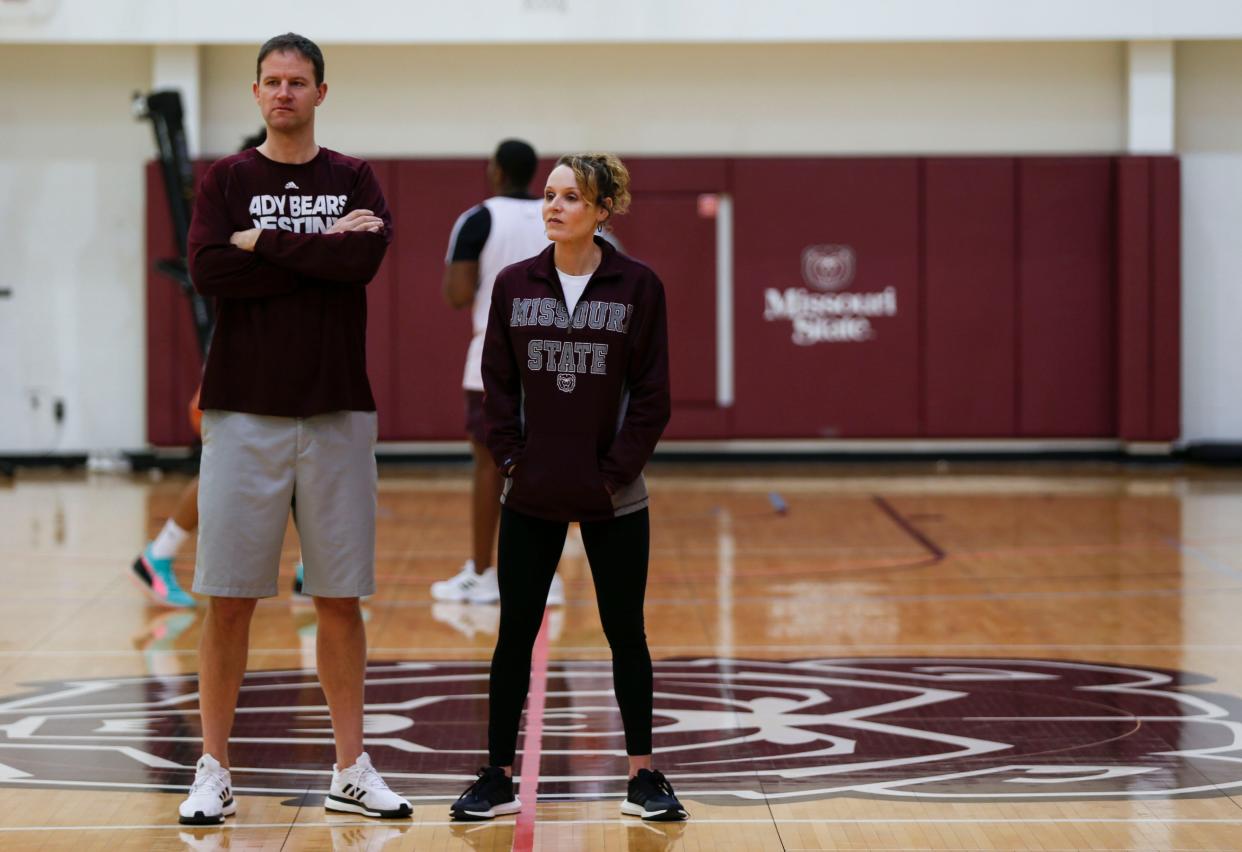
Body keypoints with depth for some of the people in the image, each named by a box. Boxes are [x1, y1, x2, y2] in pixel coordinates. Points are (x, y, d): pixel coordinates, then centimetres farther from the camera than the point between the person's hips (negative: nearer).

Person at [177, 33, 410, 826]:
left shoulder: (353, 180, 7)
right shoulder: (227, 179, 5)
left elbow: (366, 259, -13)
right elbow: (209, 271, -12)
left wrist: (265, 242, -10)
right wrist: (320, 252, -12)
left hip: (336, 411, 1)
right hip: (244, 410, -1)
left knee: (340, 597, 5)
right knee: (229, 599, -1)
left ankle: (352, 771, 13)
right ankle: (214, 770, 7)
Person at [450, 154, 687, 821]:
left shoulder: (638, 287, -5)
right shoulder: (515, 285, 2)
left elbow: (652, 395, -5)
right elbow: (498, 385, 4)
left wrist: (617, 471, -10)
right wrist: (512, 460, -5)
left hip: (614, 500, -2)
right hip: (530, 499, 2)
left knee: (625, 633, 7)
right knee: (515, 634, 5)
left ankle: (643, 775, 17)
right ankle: (498, 778, 13)